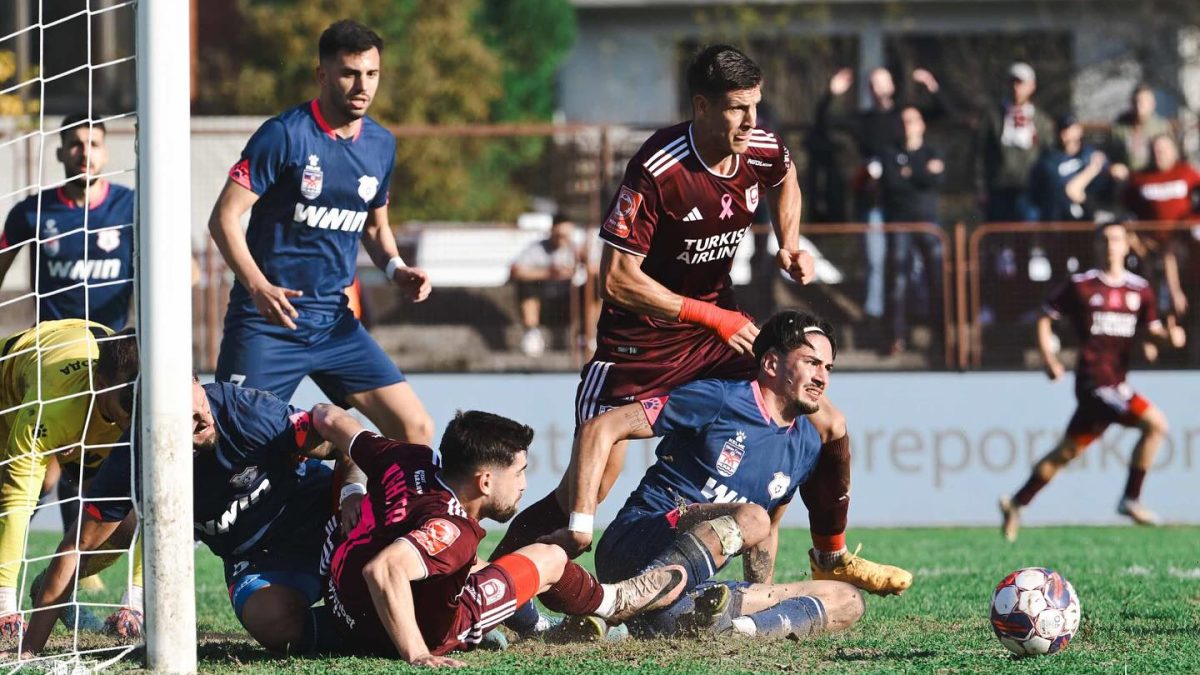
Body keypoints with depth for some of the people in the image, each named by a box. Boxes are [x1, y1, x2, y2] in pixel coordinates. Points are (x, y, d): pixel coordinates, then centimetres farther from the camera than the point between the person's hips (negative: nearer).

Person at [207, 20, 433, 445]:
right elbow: (224, 218, -13)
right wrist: (258, 286, -28)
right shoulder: (283, 135, -11)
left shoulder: (381, 145, 8)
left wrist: (395, 268, 1)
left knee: (416, 430, -2)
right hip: (267, 321, -6)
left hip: (334, 324, 6)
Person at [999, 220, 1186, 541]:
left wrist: (1169, 334, -8)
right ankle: (1131, 499, -11)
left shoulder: (1139, 289, 10)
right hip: (1094, 378, -6)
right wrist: (1049, 357, -6)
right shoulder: (1080, 285, -2)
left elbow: (1151, 325, 15)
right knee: (1155, 422, -20)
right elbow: (1046, 317, 5)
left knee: (1068, 450, 14)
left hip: (1115, 382, 6)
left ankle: (1016, 504, 27)